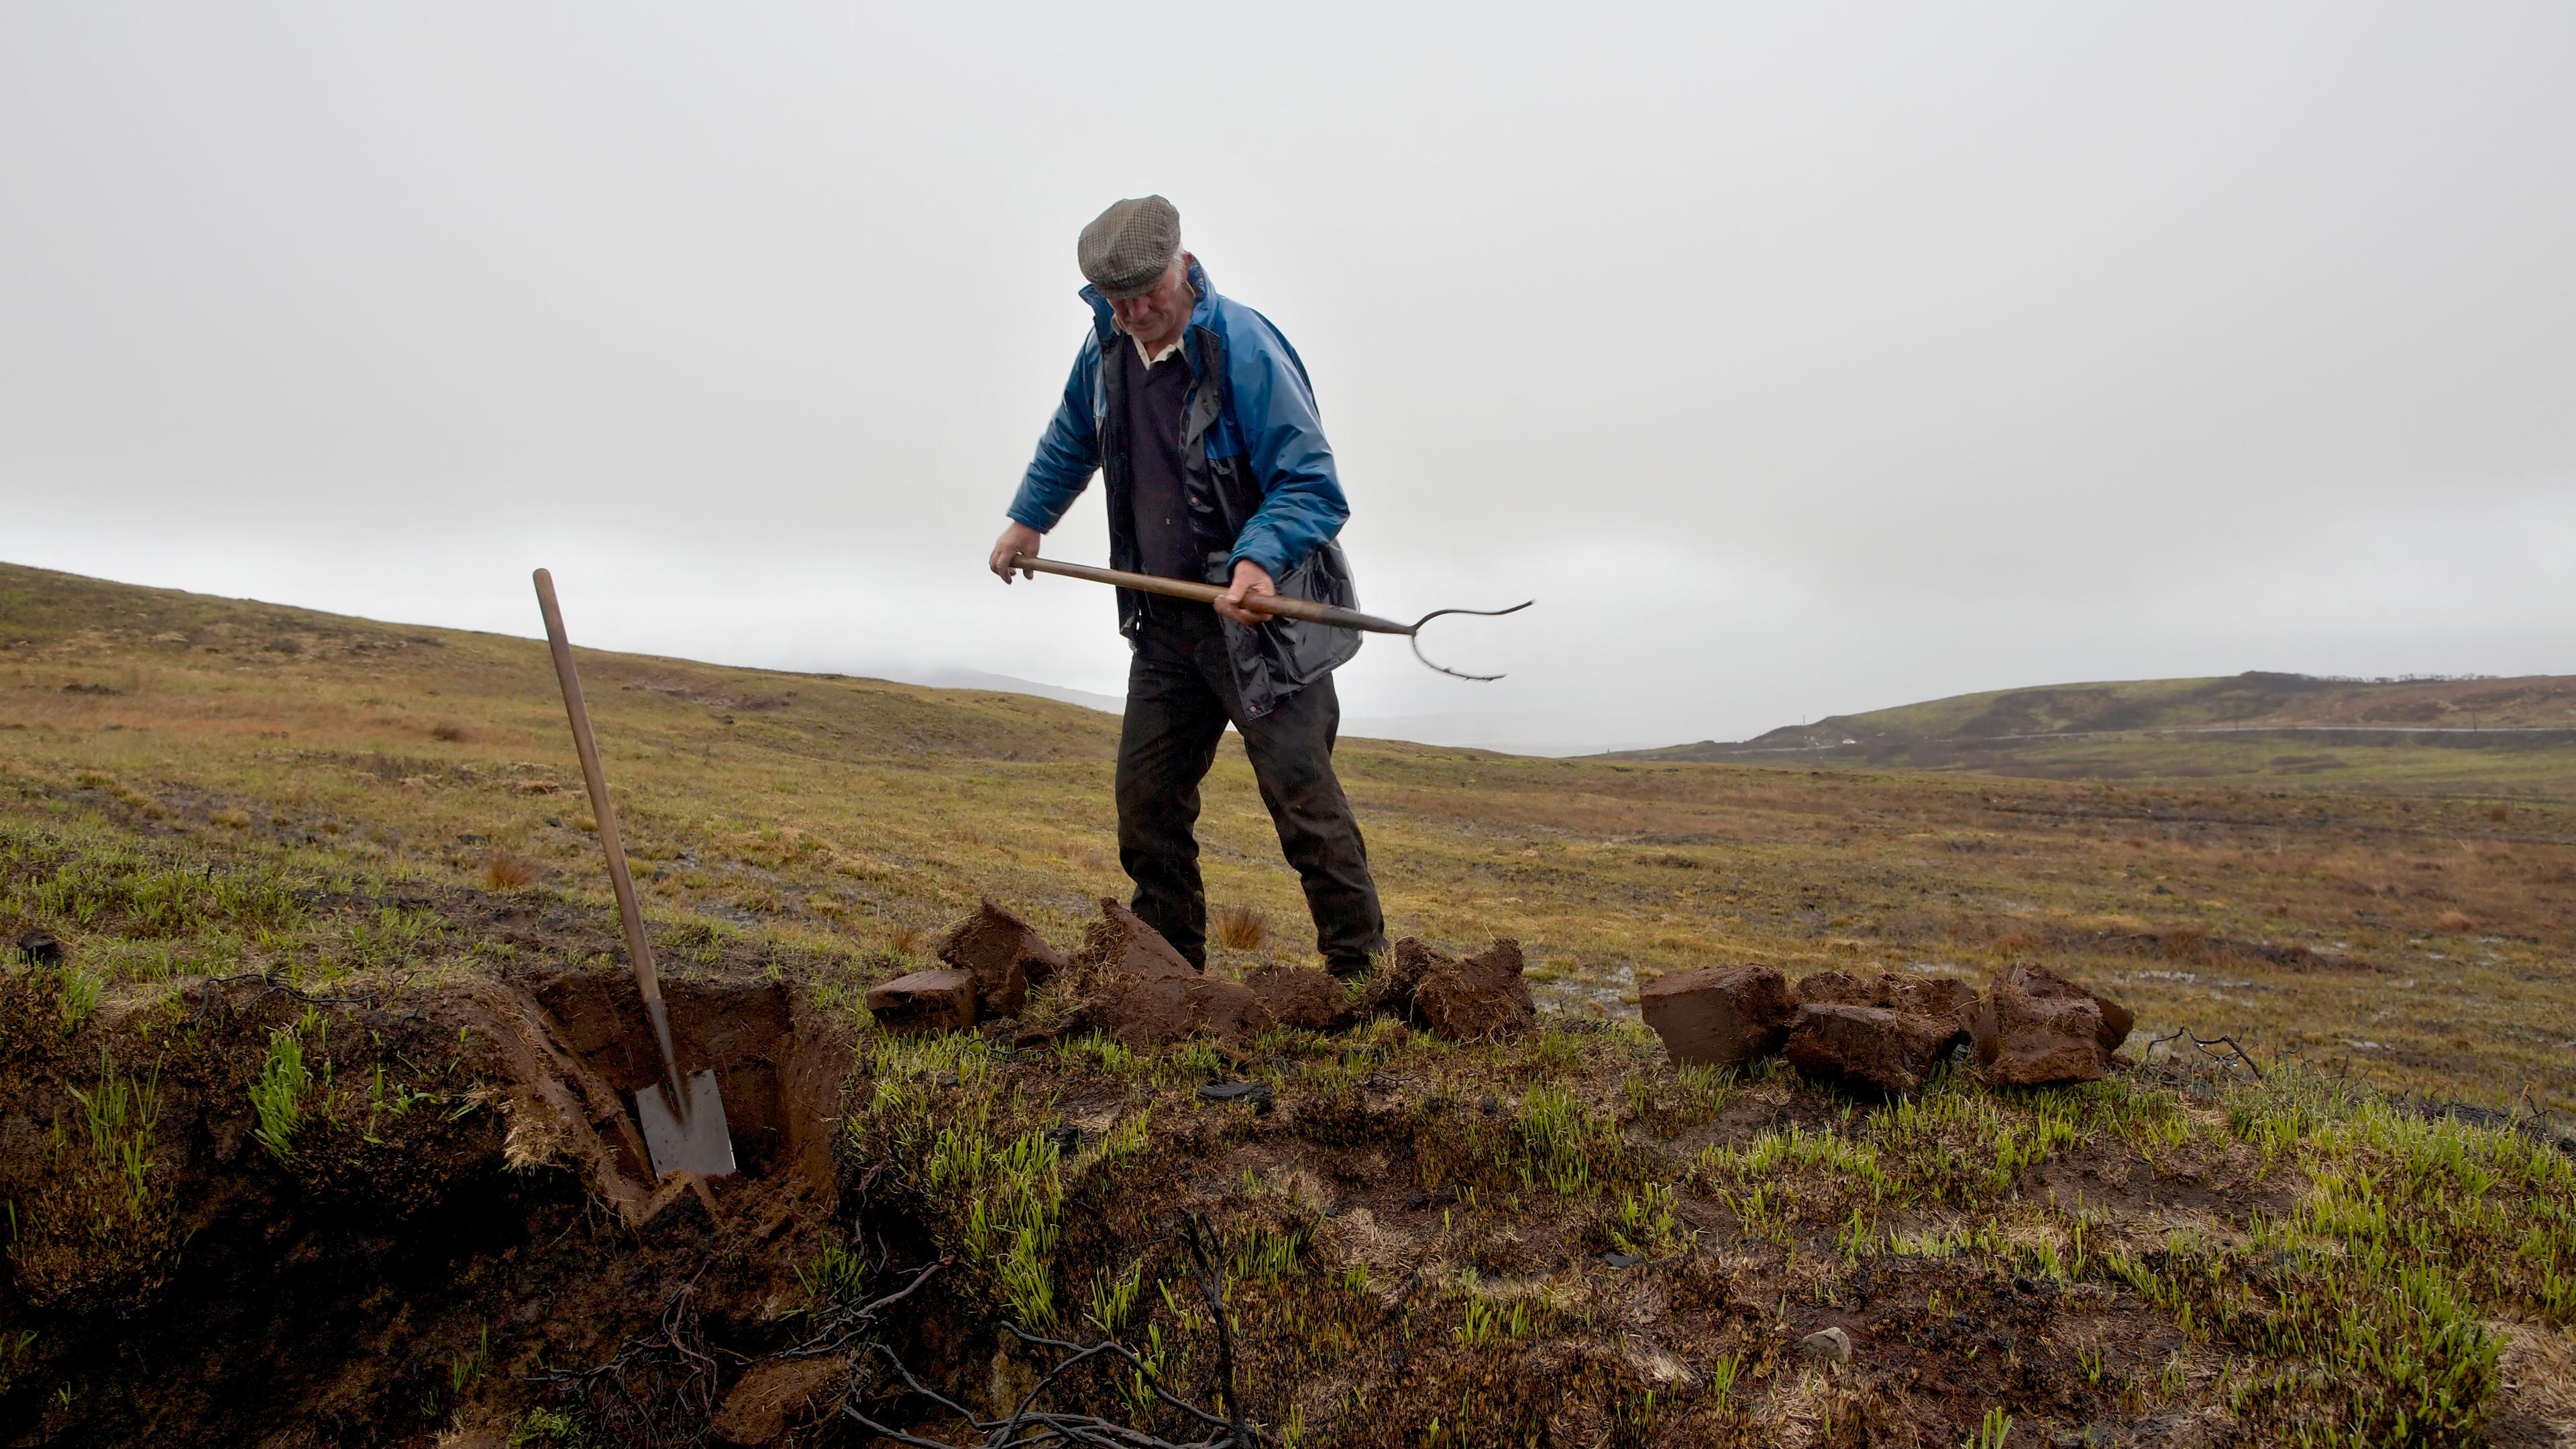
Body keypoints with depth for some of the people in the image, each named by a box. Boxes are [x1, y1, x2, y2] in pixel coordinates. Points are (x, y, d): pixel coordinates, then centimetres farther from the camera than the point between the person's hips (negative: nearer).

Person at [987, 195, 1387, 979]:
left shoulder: (1243, 348, -17)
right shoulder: (1108, 345, 6)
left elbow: (1311, 483, -19)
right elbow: (1072, 439, 27)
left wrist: (1261, 559, -35)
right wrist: (1028, 518, 27)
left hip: (1262, 617, -7)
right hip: (1165, 620, 7)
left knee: (1301, 792, -11)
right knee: (1146, 796, 8)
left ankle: (1360, 968, -1)